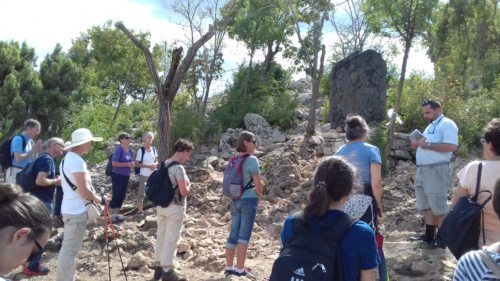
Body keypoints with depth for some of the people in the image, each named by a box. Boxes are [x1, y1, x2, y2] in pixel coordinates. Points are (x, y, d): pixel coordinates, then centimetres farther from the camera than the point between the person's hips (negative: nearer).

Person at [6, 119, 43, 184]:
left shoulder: (31, 142, 10)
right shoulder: (18, 139, -12)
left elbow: (32, 160, 14)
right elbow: (18, 158, -22)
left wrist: (36, 151, -1)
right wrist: (33, 150, -16)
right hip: (16, 172, -8)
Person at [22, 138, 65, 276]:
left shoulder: (45, 158, 13)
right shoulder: (47, 159, -18)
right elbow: (40, 181, -28)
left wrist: (55, 181, 10)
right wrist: (56, 181, -13)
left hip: (38, 200, 10)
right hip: (42, 202, -10)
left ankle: (30, 262, 27)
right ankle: (32, 267, 8)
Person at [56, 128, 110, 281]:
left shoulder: (67, 158, 11)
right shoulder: (77, 161, -20)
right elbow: (85, 191, -22)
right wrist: (101, 200, -7)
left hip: (70, 208, 10)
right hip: (77, 211, -10)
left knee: (68, 249, 19)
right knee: (70, 250, -3)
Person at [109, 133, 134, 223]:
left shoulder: (129, 150, 8)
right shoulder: (119, 150, -14)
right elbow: (114, 163, -20)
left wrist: (132, 164, -1)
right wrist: (127, 164, -20)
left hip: (126, 176, 8)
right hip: (118, 175, -8)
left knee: (122, 195, 11)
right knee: (116, 195, -5)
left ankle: (116, 214, 21)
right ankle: (110, 215, 6)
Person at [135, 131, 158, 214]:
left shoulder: (154, 149, 5)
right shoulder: (141, 150, -10)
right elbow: (137, 164, -10)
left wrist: (155, 164, -9)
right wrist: (148, 166, -19)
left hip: (153, 175, 5)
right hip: (144, 175, -5)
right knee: (141, 193, 0)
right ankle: (140, 210, 9)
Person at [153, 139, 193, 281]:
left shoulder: (164, 165, 7)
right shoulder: (178, 168, -20)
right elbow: (183, 191, -23)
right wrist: (189, 188, -2)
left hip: (161, 205, 8)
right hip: (175, 207, -8)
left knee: (161, 236, 16)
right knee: (171, 239, 2)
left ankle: (158, 267, 27)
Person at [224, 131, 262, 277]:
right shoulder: (252, 159, -14)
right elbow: (257, 183, -13)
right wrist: (259, 196, 3)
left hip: (235, 200, 7)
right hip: (249, 200, -7)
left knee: (233, 234, 11)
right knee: (244, 236, 0)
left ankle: (229, 267, 18)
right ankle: (240, 269, 5)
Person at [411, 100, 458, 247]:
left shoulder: (447, 124, -8)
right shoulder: (430, 126, 21)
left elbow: (452, 146, -21)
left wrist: (428, 144, -20)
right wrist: (418, 145, 7)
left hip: (437, 170, -9)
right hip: (423, 169, 9)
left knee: (439, 206, -4)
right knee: (428, 205, 13)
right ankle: (429, 235, 21)